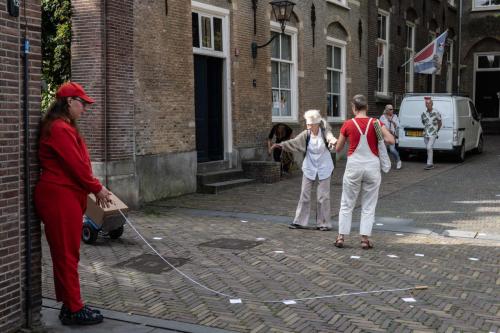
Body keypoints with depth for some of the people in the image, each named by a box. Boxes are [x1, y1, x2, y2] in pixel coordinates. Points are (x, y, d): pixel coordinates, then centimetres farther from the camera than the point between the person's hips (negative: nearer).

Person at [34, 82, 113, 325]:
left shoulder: (63, 127, 16)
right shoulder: (60, 129, -16)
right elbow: (76, 166, -17)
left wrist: (94, 187, 17)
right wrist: (97, 189, -5)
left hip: (65, 197, 11)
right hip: (60, 198, -11)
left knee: (66, 254, 14)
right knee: (66, 254, -3)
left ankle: (69, 305, 23)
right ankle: (74, 310, 6)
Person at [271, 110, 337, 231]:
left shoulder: (324, 132, -13)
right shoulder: (306, 134, -6)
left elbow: (330, 137, -33)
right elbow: (294, 142, -9)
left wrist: (333, 141, -56)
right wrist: (281, 145, -23)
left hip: (324, 168, -3)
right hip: (309, 167, 3)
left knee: (323, 196, 0)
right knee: (304, 194, 4)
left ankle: (324, 223, 10)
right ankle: (300, 222, 11)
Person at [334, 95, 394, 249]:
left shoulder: (348, 124, -4)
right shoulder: (375, 123, -4)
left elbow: (338, 148, 4)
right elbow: (391, 140, -15)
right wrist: (377, 139, 2)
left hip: (354, 166, 0)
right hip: (372, 166, 0)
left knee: (347, 204, 12)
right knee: (368, 206, 10)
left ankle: (341, 237, 13)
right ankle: (365, 239, 8)